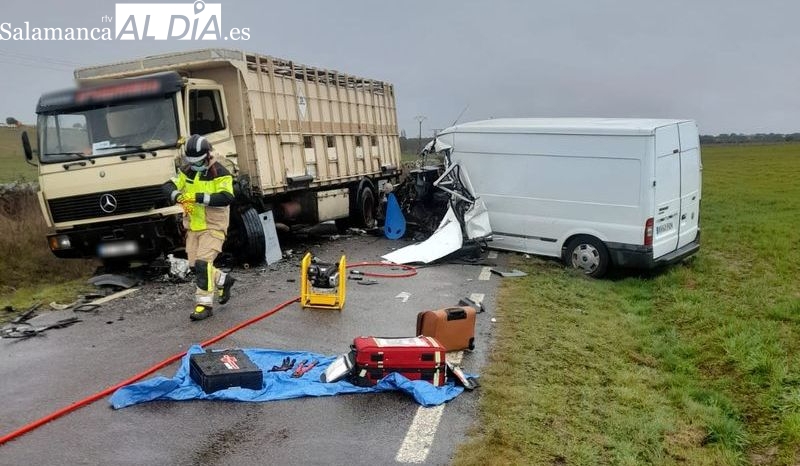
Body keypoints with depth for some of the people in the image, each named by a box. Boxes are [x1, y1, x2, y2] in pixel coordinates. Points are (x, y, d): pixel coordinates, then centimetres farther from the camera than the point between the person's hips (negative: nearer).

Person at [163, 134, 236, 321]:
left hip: (213, 227, -7)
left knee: (202, 263, -15)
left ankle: (205, 304, -6)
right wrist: (178, 196, -22)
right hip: (193, 226, 7)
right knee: (195, 265, 11)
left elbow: (226, 198, -24)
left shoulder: (219, 173, -12)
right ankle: (223, 280, 36)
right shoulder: (187, 171, 8)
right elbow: (169, 186, 1)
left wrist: (199, 197, -30)